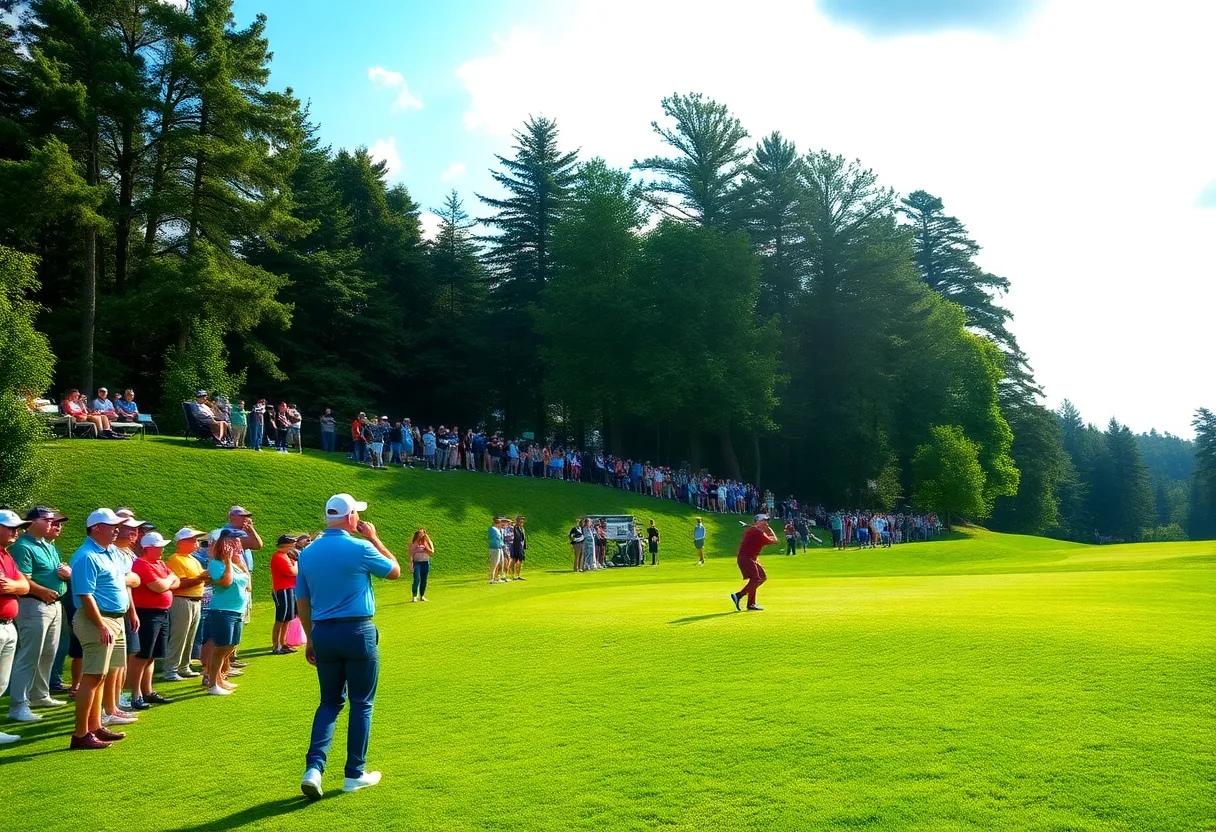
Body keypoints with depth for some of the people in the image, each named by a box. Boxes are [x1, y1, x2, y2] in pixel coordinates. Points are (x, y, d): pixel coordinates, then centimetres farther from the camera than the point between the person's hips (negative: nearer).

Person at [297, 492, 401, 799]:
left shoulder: (307, 553, 4)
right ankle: (354, 774, 15)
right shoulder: (360, 548, -12)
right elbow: (395, 571, 3)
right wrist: (374, 539, 9)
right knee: (361, 704, 8)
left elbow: (302, 601, 9)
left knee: (330, 702, 16)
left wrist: (310, 639, 18)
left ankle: (314, 767, 1)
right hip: (358, 632, -5)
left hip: (323, 634, 5)